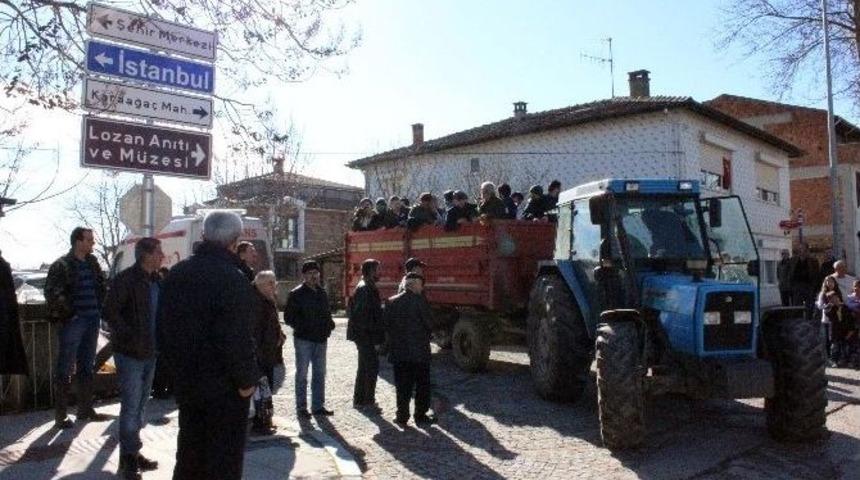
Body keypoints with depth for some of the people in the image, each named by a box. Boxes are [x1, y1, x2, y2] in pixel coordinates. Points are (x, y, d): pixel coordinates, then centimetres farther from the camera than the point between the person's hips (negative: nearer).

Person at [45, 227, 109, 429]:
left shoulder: (92, 262, 10)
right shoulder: (62, 265, -9)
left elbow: (101, 287, 20)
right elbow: (52, 292, -14)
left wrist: (100, 308, 9)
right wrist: (68, 313, -13)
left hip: (92, 321, 7)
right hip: (73, 322, -6)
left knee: (87, 367, 14)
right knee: (66, 370, 0)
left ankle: (85, 409, 24)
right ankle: (60, 415, 8)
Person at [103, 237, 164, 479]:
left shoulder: (156, 280, 8)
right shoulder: (125, 279, -15)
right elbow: (110, 312, -19)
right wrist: (130, 337, -20)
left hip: (150, 352, 8)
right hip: (130, 352, -8)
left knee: (140, 405, 16)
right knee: (131, 406, -2)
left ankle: (133, 452, 29)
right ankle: (128, 459, 9)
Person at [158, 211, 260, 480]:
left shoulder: (177, 274, 4)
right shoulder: (233, 279, -21)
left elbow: (164, 328, 11)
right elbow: (237, 339, -25)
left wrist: (178, 367, 18)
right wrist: (247, 379, -13)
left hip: (185, 381, 7)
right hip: (224, 386, -7)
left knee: (189, 448, 21)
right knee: (224, 455, 6)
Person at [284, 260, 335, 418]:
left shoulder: (322, 293, 13)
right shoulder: (297, 294, -6)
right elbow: (289, 317, -8)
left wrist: (329, 324, 3)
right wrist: (304, 326, -19)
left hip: (320, 339, 6)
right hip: (303, 339, -6)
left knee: (320, 373, 11)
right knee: (302, 374, 1)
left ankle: (318, 406, 21)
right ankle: (301, 407, 10)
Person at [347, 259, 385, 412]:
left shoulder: (365, 287, 15)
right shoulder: (366, 289, -18)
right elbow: (363, 314, -24)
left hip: (363, 335, 11)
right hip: (365, 335, -11)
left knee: (364, 367, 17)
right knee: (372, 366, -6)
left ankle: (359, 399, 26)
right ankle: (368, 401, 0)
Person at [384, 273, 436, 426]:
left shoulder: (392, 301, 1)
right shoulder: (420, 301, -12)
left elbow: (386, 324, 2)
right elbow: (429, 323, -10)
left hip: (399, 351, 4)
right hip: (419, 351, -3)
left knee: (402, 385, 10)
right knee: (422, 385, 10)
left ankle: (402, 416, 12)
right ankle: (420, 416, 14)